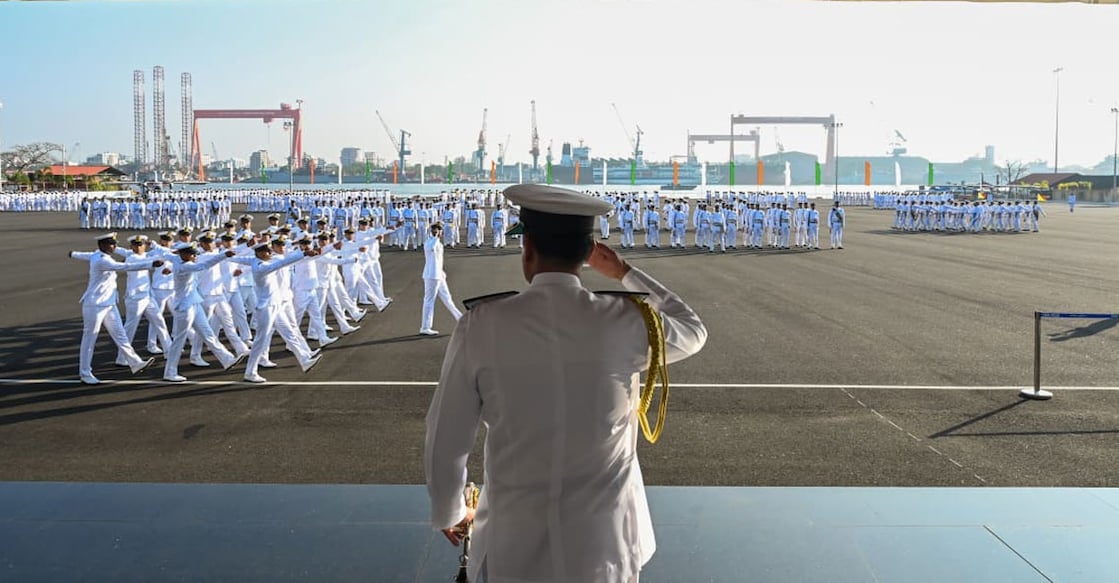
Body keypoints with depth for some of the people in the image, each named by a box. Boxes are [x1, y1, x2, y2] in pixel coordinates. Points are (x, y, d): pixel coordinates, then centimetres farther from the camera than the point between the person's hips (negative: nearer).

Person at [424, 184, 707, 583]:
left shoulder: (482, 325, -14)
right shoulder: (625, 322, -11)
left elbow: (445, 441, -5)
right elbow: (693, 332, 12)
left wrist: (448, 512, 14)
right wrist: (623, 273, 20)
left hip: (514, 548, -1)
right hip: (606, 544, 1)